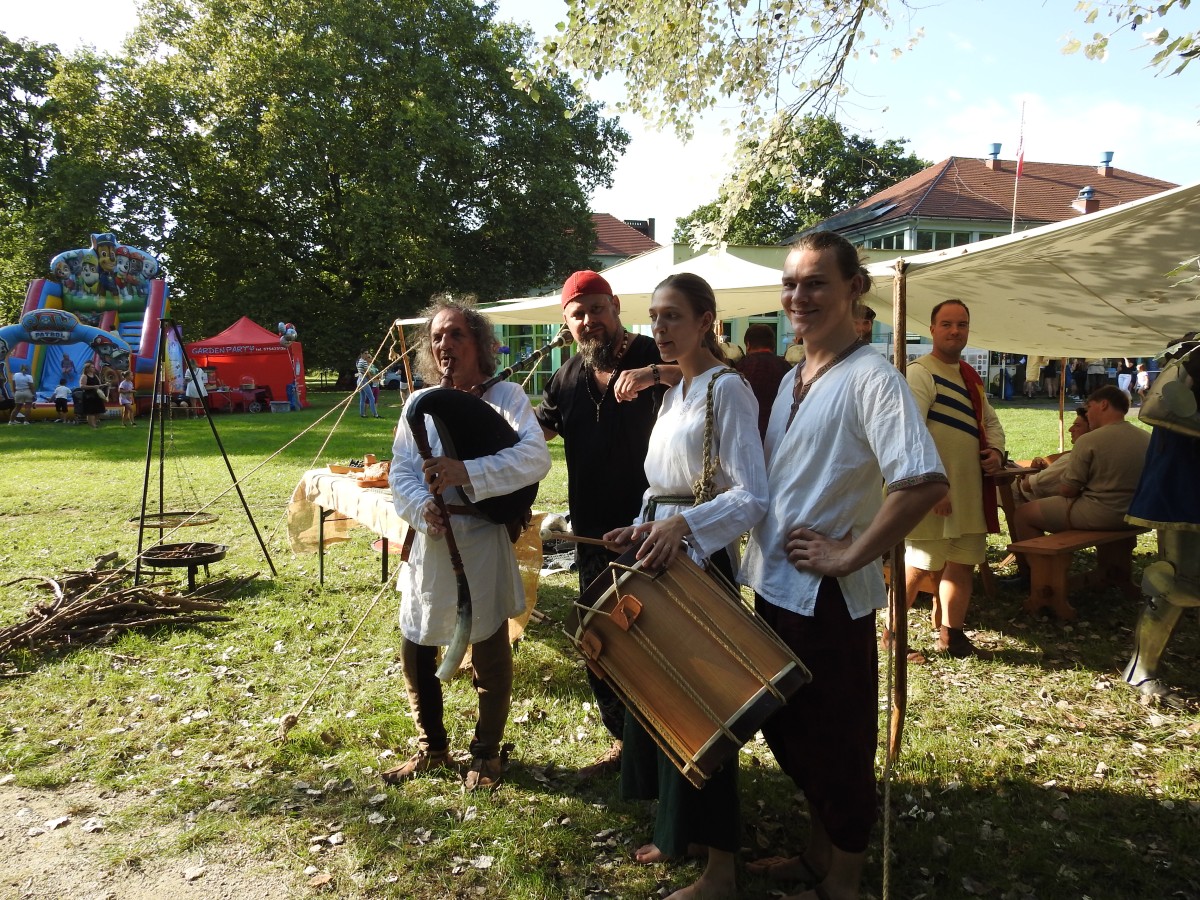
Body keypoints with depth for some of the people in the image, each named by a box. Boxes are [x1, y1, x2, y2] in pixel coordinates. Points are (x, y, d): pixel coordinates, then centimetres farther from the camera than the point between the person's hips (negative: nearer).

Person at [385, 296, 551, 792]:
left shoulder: (506, 396, -5)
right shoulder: (420, 403, 8)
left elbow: (535, 457, -20)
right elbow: (400, 472, 2)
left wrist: (466, 472, -30)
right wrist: (422, 507, -19)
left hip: (484, 546, -4)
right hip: (429, 546, 4)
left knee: (490, 655, 8)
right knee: (415, 652, 12)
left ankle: (486, 752, 30)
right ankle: (431, 746, 35)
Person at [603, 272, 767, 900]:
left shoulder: (727, 390, -13)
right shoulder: (674, 395, 13)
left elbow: (752, 497, -22)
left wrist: (682, 524, -36)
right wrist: (646, 527, 2)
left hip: (702, 559, -9)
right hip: (665, 554, 9)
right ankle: (679, 832, 33)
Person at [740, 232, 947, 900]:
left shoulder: (870, 377, -17)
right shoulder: (794, 379, 10)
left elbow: (926, 481, -31)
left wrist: (848, 556, -24)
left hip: (827, 597, -9)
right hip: (774, 585, 9)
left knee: (837, 745, 9)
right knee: (789, 732, 21)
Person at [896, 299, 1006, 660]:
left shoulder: (971, 377, 16)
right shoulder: (920, 373, -13)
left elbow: (990, 420, 24)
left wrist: (996, 451, 2)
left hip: (969, 490, 9)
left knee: (963, 565, 14)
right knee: (917, 567, -2)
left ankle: (952, 637, 26)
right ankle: (892, 637, 12)